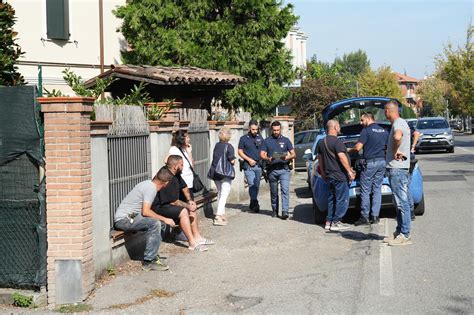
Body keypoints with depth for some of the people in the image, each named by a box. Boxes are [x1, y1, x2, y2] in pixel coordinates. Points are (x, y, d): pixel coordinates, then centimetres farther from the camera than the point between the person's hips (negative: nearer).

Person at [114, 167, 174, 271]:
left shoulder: (148, 184, 14)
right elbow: (145, 212, -23)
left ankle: (152, 254, 11)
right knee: (155, 224, -24)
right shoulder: (151, 188, -15)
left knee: (156, 222, 9)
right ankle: (149, 261, -21)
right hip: (123, 220, -10)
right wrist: (164, 219, -15)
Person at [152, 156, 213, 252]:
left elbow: (184, 187, 21)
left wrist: (190, 200, 6)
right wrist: (188, 206, -15)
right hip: (158, 207, -11)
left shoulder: (176, 174, 4)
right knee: (183, 211, -29)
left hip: (168, 203, 11)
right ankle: (192, 243, -25)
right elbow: (173, 201, -25)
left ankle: (197, 237, 15)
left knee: (193, 208, 10)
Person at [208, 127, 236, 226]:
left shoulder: (216, 145, 5)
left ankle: (222, 213, 28)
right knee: (224, 194, -5)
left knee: (220, 193, 20)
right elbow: (232, 160, -13)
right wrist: (233, 160, 7)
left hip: (215, 172, 6)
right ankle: (218, 216, -14)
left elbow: (215, 158, 9)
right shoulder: (229, 146, -11)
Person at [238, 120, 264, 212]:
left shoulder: (260, 138, 12)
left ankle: (252, 204, 18)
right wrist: (249, 159, -10)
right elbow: (240, 152, 2)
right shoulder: (243, 138, 2)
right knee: (252, 185, -14)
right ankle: (255, 203, -15)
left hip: (258, 165, 4)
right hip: (248, 166, -4)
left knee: (257, 186, 7)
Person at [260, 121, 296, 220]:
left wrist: (288, 157, -14)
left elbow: (293, 154, 9)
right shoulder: (267, 141, 11)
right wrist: (268, 158, -16)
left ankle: (285, 211, -19)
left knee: (285, 190, -14)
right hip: (272, 170, 1)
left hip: (284, 169, -1)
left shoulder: (286, 140, 12)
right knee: (273, 192, 9)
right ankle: (274, 211, 22)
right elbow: (262, 154, 6)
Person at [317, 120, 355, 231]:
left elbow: (319, 158, 18)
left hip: (329, 175, 9)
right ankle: (335, 223, -3)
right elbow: (342, 157, -22)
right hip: (340, 176, -8)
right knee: (342, 200, -2)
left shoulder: (321, 142, 12)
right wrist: (350, 171, -20)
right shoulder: (337, 142, -14)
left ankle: (328, 222, 14)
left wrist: (323, 173, 25)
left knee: (332, 199, 14)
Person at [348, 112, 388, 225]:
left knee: (365, 191, 0)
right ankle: (375, 216, 9)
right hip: (382, 162, 7)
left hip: (370, 162, -7)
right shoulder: (384, 131, 12)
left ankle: (365, 217, 1)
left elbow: (358, 148, -14)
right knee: (377, 190, 10)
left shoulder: (366, 130, -9)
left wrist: (349, 150, 5)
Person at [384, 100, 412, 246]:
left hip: (397, 169, -11)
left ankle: (405, 235, -5)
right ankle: (399, 232, 23)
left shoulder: (398, 123, -16)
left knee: (402, 203, -7)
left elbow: (397, 137, -38)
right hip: (397, 169, 11)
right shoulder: (401, 122, 17)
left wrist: (395, 151, -24)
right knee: (400, 202, 15)